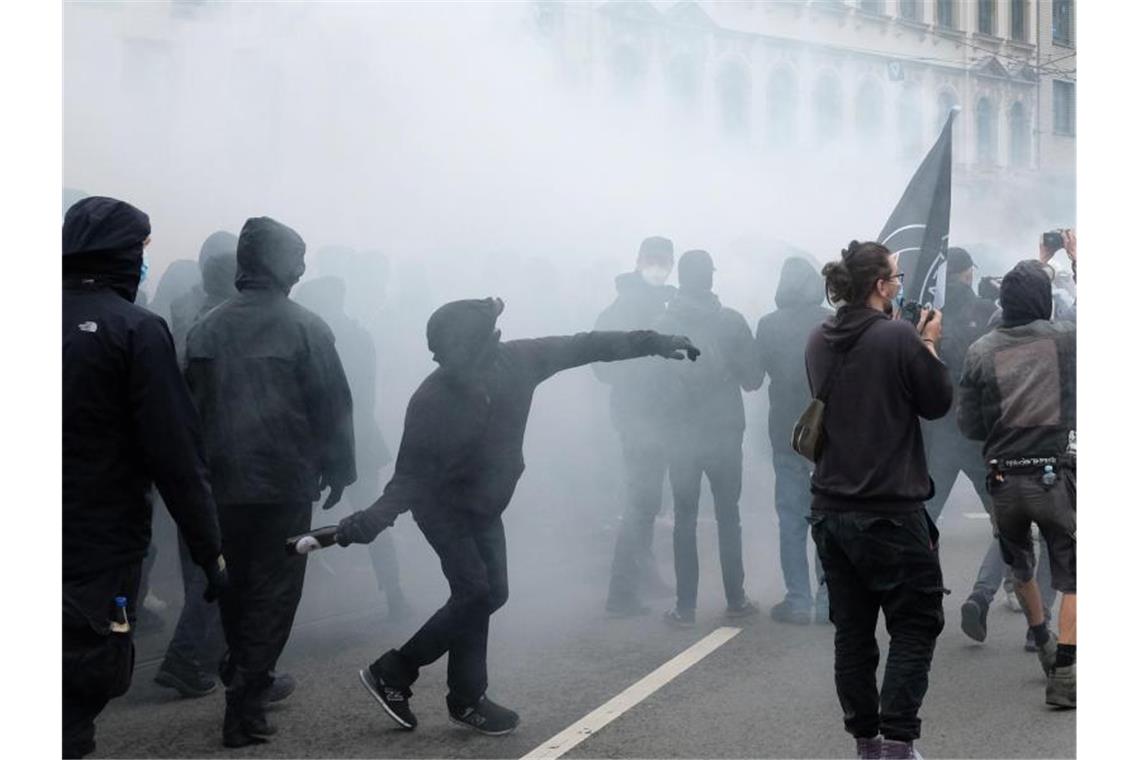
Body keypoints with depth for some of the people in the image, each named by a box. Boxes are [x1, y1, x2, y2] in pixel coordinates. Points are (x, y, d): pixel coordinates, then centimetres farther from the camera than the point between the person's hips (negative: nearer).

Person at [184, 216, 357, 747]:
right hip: (284, 484, -4)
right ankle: (245, 704, -4)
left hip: (222, 484, 4)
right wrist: (337, 469, 4)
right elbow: (332, 405, -7)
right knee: (273, 592, 1)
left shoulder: (207, 329, 4)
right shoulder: (304, 328, -7)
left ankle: (244, 678, 31)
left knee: (234, 586, 19)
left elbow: (190, 405, 8)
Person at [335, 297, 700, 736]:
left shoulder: (514, 362, -19)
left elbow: (580, 347, -9)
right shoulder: (431, 402, -30)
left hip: (484, 507, 6)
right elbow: (412, 476, -24)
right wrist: (373, 519, -41)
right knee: (476, 592, -15)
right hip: (443, 507, -6)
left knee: (488, 594, 10)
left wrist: (654, 343, -7)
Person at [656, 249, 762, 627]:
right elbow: (752, 379, -2)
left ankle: (686, 608, 5)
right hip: (725, 433, 0)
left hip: (681, 436, 0)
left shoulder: (663, 326, -7)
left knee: (684, 519, 6)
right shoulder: (731, 322, -7)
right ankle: (736, 599, 17)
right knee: (728, 516, 13)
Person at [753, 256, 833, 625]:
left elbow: (754, 376, 1)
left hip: (787, 432, -1)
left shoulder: (769, 325, -5)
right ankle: (829, 601, 8)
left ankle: (798, 600, 4)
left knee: (792, 518, 6)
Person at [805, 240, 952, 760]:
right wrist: (929, 344, 7)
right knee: (915, 626, 4)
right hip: (890, 511, -6)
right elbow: (938, 403, -5)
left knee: (852, 630, 12)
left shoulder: (819, 342, 6)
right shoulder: (899, 340, -15)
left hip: (830, 509, 7)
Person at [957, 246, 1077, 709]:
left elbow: (968, 425, 1)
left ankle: (1044, 644, 42)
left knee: (1020, 567, 27)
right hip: (1055, 475, -2)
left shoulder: (981, 351, -2)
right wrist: (1079, 262, 21)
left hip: (1003, 478, 3)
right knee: (1073, 579, 6)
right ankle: (1063, 675, -3)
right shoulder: (1065, 339, -5)